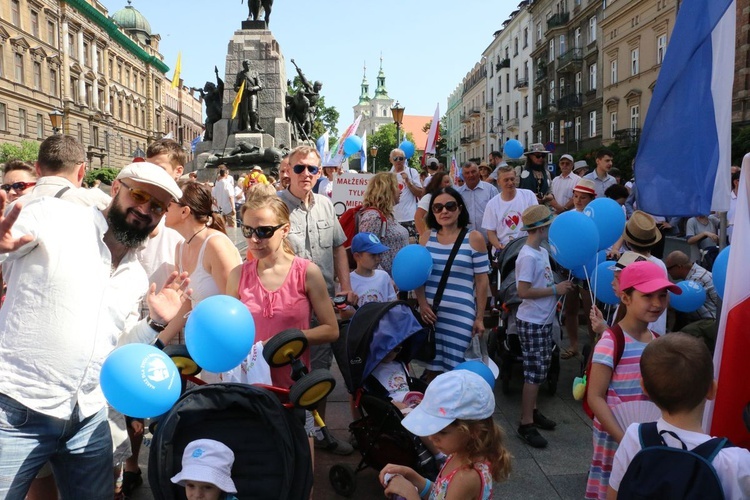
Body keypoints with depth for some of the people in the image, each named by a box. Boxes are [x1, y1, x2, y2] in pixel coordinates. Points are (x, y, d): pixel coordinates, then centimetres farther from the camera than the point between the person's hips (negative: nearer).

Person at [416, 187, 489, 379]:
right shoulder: (426, 237, 7)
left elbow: (482, 280, 0)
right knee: (432, 368, 10)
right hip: (430, 312, 3)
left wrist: (480, 318, -2)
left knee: (455, 369, -1)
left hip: (460, 315, -3)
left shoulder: (474, 238, -2)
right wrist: (422, 303, -4)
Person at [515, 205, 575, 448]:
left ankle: (532, 411, 34)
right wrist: (555, 290, -20)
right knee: (534, 372, -2)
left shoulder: (542, 252, 8)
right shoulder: (528, 257, -20)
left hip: (544, 321, 9)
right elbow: (523, 291, -25)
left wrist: (561, 287, 2)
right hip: (532, 323, -9)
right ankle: (526, 424, 8)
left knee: (539, 370, 18)